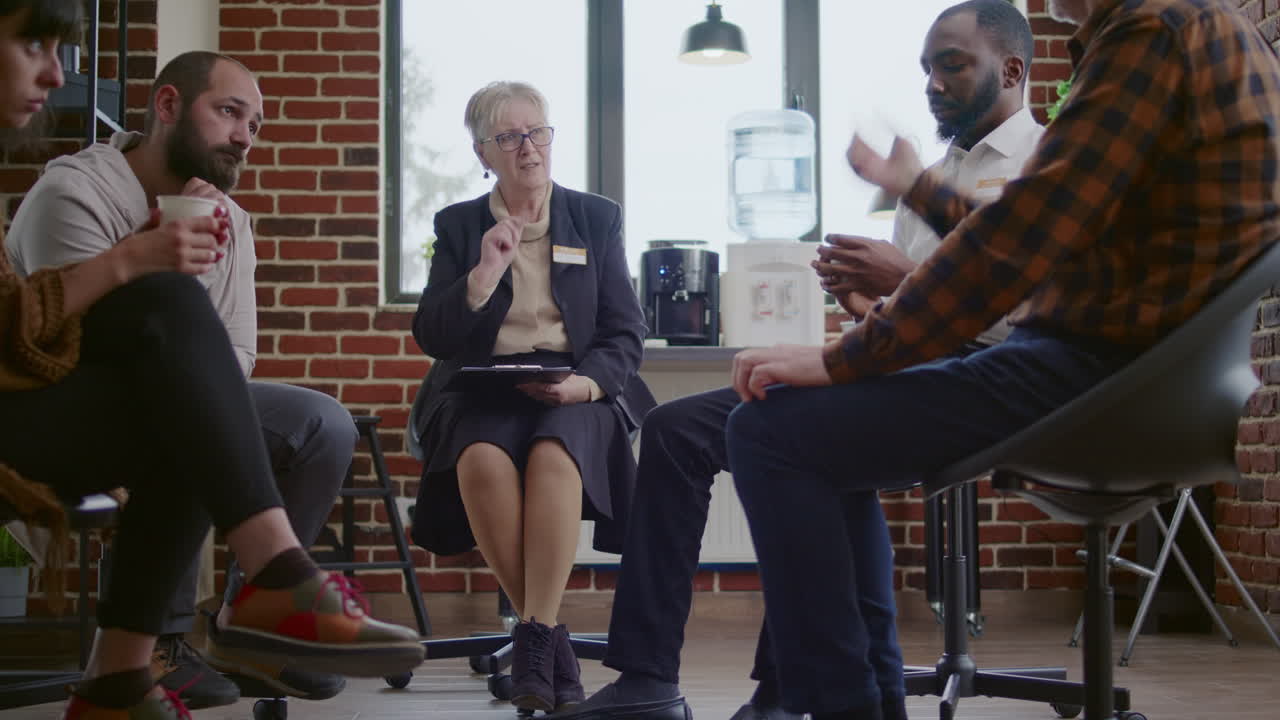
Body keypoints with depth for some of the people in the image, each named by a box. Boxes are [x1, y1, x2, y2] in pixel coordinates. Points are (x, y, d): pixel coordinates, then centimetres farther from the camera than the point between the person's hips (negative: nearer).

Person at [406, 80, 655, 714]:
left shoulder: (596, 218, 14)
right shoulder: (458, 225, 14)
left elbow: (625, 334, 9)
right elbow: (431, 337, 6)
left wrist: (585, 383, -11)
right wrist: (485, 274, -9)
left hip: (574, 393, 0)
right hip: (481, 392, 0)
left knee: (554, 456, -36)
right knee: (483, 460, -35)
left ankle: (533, 640, -31)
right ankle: (549, 638, -24)